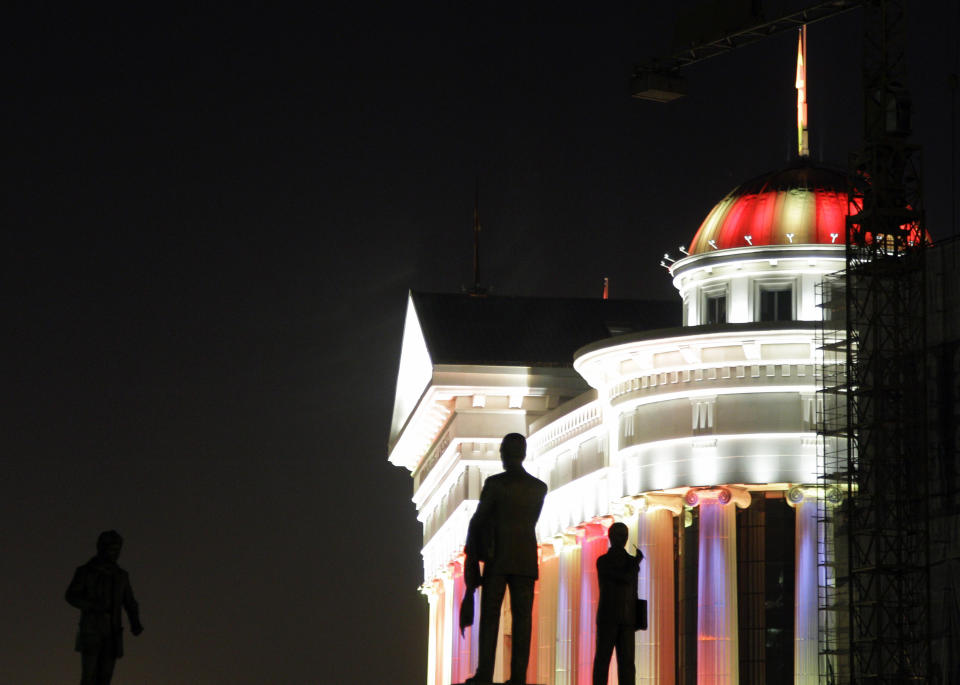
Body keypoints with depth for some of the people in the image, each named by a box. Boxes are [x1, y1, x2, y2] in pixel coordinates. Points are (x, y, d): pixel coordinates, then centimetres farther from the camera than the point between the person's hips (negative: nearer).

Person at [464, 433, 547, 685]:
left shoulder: (495, 483, -4)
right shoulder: (539, 488, 9)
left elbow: (478, 521, -4)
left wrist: (471, 558, 5)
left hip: (497, 559, -3)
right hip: (526, 559, 3)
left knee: (490, 616, -3)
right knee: (522, 617, 0)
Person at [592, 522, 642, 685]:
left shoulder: (630, 562, 17)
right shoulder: (603, 561, 0)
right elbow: (627, 578, -13)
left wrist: (636, 620, 12)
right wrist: (637, 562, 5)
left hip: (626, 620, 4)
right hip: (607, 617, -4)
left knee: (627, 662, -3)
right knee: (603, 659, -8)